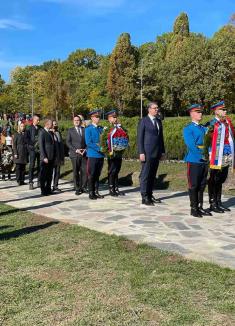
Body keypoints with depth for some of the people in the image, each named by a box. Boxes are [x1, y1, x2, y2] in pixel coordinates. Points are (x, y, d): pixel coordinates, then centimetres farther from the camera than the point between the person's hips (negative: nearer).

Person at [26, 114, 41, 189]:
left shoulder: (40, 128, 11)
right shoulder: (29, 128, 2)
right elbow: (27, 138, -3)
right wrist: (31, 146, -11)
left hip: (40, 149, 3)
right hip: (33, 149, -3)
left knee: (40, 165, 6)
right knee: (32, 165, -6)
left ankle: (39, 181, 14)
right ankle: (30, 182, -2)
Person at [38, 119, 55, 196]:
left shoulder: (51, 132, 15)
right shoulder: (42, 132, -8)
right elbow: (41, 146, -13)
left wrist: (54, 156, 10)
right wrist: (44, 157, -17)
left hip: (51, 158, 7)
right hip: (45, 158, -7)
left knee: (49, 174, 12)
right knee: (43, 175, 2)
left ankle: (48, 189, 21)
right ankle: (43, 191, 8)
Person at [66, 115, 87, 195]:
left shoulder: (85, 130, 11)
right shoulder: (70, 130, 8)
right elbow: (68, 142, 1)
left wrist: (86, 149, -6)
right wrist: (76, 150, -10)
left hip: (84, 154, 1)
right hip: (75, 154, -1)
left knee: (85, 171, -4)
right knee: (76, 172, 2)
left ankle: (83, 187, 9)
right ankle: (77, 189, 9)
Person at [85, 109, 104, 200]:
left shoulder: (101, 129, 13)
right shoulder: (88, 129, -4)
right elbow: (88, 143, -12)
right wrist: (98, 148, -19)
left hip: (101, 155, 5)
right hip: (92, 155, -5)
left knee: (97, 175, 11)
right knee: (92, 175, 0)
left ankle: (96, 192, 19)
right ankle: (91, 193, 8)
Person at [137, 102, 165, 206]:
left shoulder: (159, 121, 16)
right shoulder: (143, 121, -3)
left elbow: (161, 137, 18)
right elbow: (140, 138, -6)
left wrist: (162, 151, 14)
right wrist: (141, 152, -13)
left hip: (157, 153, 6)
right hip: (147, 153, -6)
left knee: (152, 175, 10)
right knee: (145, 175, -4)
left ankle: (150, 195, 17)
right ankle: (144, 197, 0)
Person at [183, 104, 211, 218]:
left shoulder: (204, 128, 17)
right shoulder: (188, 129, -4)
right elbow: (191, 146, -14)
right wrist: (203, 155, -14)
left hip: (204, 161, 6)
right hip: (194, 161, -6)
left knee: (202, 186, 12)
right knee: (193, 186, 1)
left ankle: (200, 207, 21)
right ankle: (194, 209, 9)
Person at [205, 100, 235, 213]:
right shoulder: (213, 124, -12)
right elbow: (207, 139, -16)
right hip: (216, 158, -7)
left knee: (221, 180, 16)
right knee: (213, 181, 4)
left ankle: (219, 202, 28)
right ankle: (213, 204, 14)